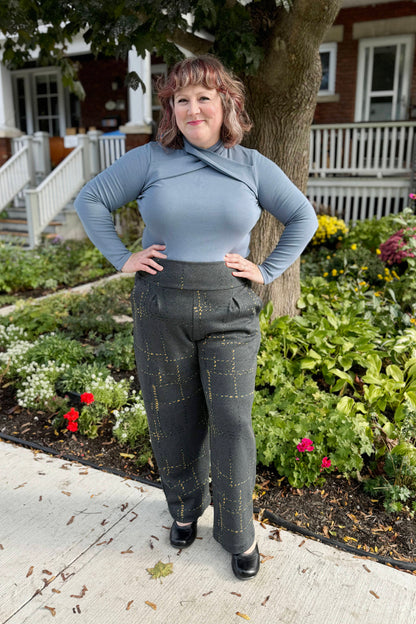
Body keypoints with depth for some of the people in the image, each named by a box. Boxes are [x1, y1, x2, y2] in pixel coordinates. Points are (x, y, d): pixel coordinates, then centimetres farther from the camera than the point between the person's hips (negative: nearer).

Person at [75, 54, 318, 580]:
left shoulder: (252, 166, 2)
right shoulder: (151, 159, 0)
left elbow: (303, 218, 10)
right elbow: (90, 200, 7)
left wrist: (267, 271, 1)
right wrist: (122, 259, -1)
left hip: (229, 311, 0)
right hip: (160, 310, 1)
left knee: (232, 422, 1)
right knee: (173, 419, 12)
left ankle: (238, 533, 23)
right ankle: (186, 507, 38)